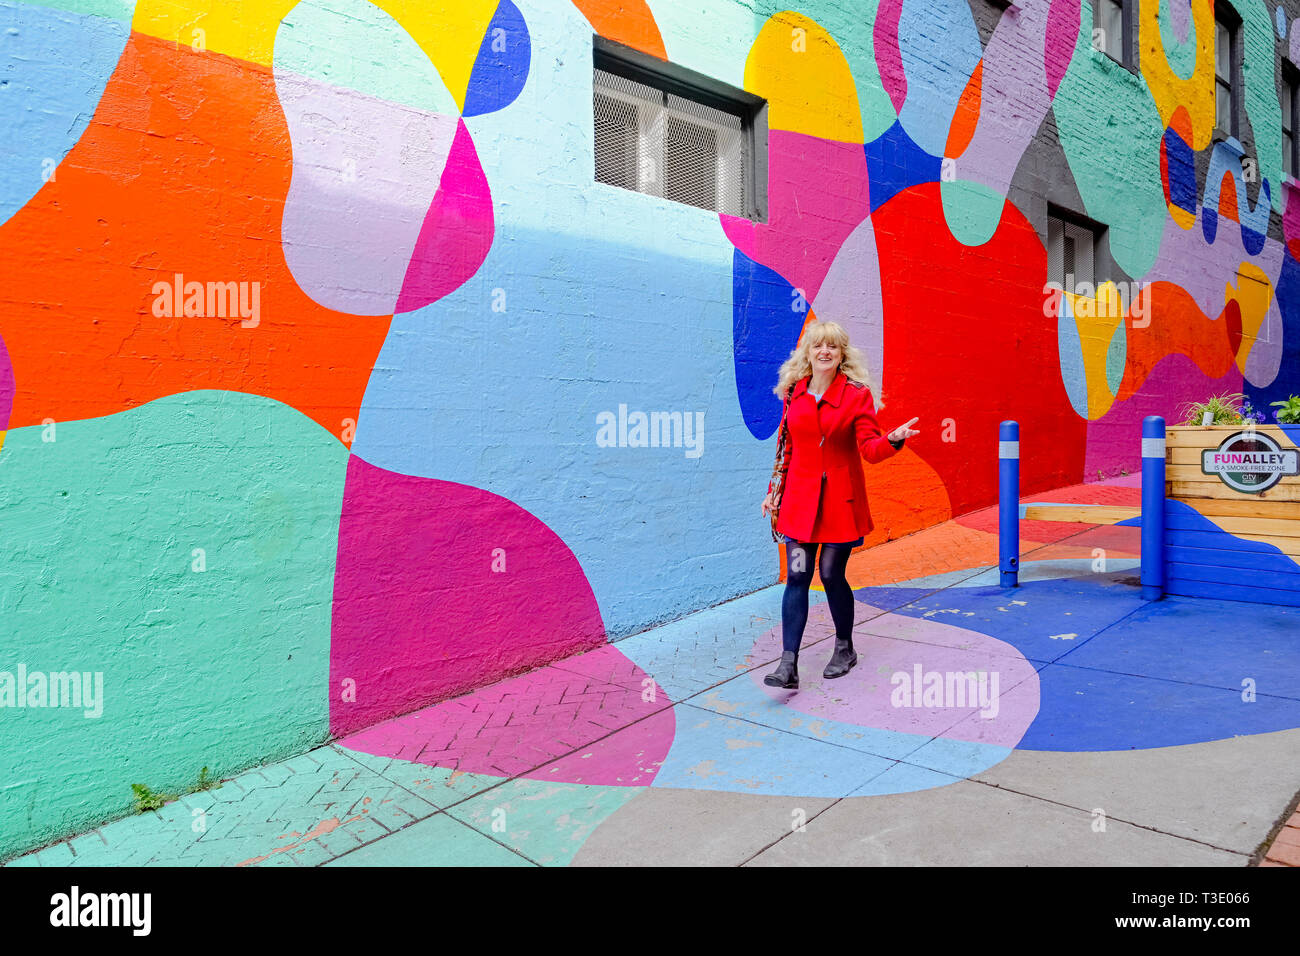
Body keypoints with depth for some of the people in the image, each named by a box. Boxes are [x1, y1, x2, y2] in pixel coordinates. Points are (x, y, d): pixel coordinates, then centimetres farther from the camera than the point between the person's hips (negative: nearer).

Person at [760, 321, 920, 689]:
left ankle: (845, 649, 27)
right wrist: (774, 490, 13)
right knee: (796, 576, -4)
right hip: (801, 497, 3)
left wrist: (892, 440, -31)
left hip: (841, 499, -2)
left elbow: (870, 448, -11)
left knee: (832, 574, 2)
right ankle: (788, 664, -2)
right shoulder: (793, 392, 6)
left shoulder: (857, 394, -4)